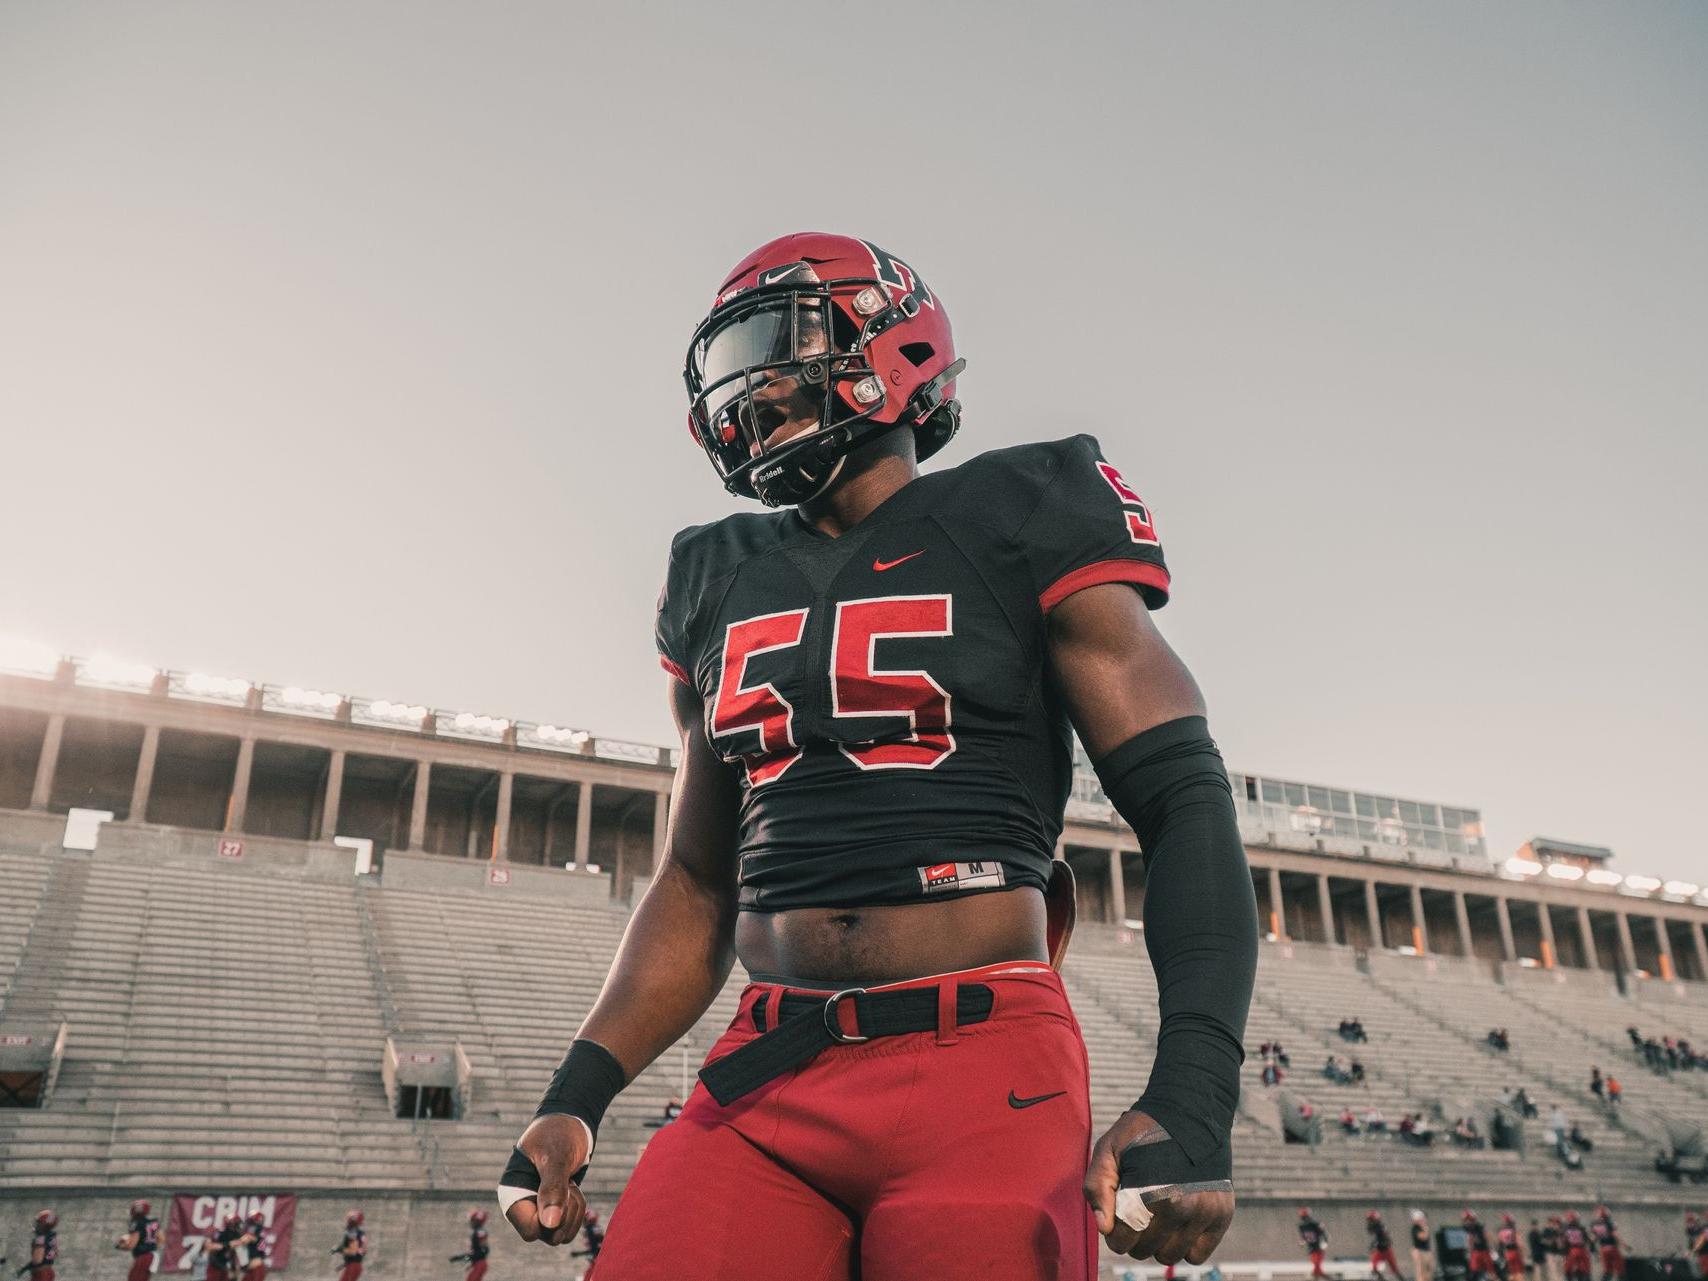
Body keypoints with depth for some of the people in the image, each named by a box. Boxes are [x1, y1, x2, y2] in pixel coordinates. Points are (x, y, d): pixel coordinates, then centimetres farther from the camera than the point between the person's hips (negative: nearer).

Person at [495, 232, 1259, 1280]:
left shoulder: (1015, 526, 1)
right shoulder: (720, 584, 16)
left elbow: (1184, 800, -5)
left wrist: (1191, 1101, -17)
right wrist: (577, 1097, 11)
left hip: (983, 1078, -4)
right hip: (764, 1086, 4)